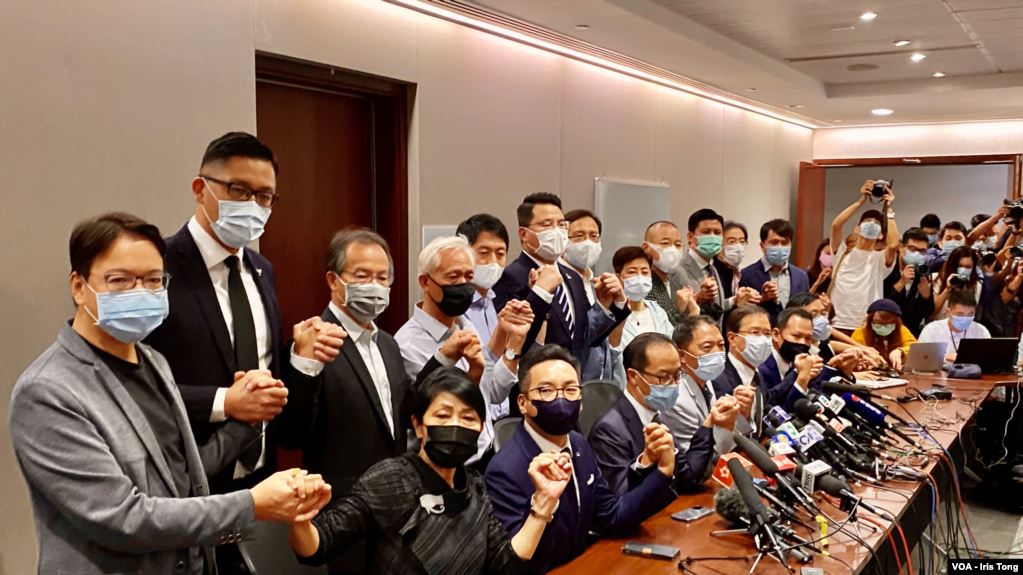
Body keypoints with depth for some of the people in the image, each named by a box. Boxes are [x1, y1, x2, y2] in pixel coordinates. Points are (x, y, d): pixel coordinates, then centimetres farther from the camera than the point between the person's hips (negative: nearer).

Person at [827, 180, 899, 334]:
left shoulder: (880, 259, 5)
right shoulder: (843, 253, 7)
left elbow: (893, 245, -17)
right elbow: (836, 225, -8)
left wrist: (888, 209, -6)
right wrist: (861, 201, -4)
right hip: (838, 325, 1)